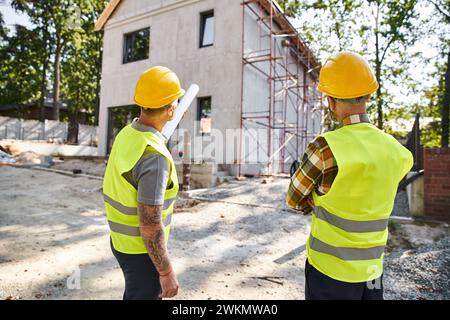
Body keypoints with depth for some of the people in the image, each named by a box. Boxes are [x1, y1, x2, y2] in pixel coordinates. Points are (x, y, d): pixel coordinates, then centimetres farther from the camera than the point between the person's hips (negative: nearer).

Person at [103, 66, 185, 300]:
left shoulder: (126, 134, -4)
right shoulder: (154, 157, -32)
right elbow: (149, 225, -30)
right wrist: (167, 272, -18)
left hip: (122, 239, 8)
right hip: (142, 249, -8)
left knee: (136, 293, 29)